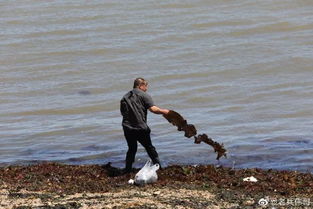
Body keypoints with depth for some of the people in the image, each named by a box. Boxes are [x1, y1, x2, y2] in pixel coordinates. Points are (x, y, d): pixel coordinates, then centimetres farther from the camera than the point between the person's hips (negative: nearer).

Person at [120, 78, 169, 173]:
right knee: (149, 147, 11)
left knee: (132, 149, 16)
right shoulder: (144, 95, -4)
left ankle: (127, 170, 14)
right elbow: (153, 109, -13)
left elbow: (122, 112, 16)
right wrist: (163, 111, -1)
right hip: (140, 128, -4)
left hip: (127, 128, 4)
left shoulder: (125, 97, 14)